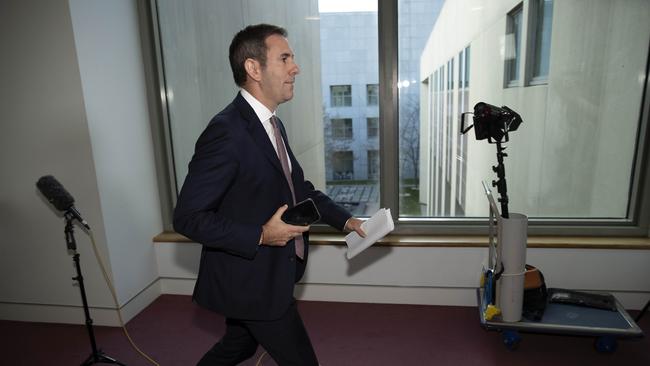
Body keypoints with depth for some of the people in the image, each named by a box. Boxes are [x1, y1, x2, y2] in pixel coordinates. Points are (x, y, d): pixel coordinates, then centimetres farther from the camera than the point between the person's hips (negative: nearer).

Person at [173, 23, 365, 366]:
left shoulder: (271, 123, 5)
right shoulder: (226, 131, -25)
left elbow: (298, 185, 12)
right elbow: (187, 217, -23)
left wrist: (344, 219, 2)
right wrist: (260, 235, -26)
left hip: (262, 274, 9)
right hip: (252, 280, -9)